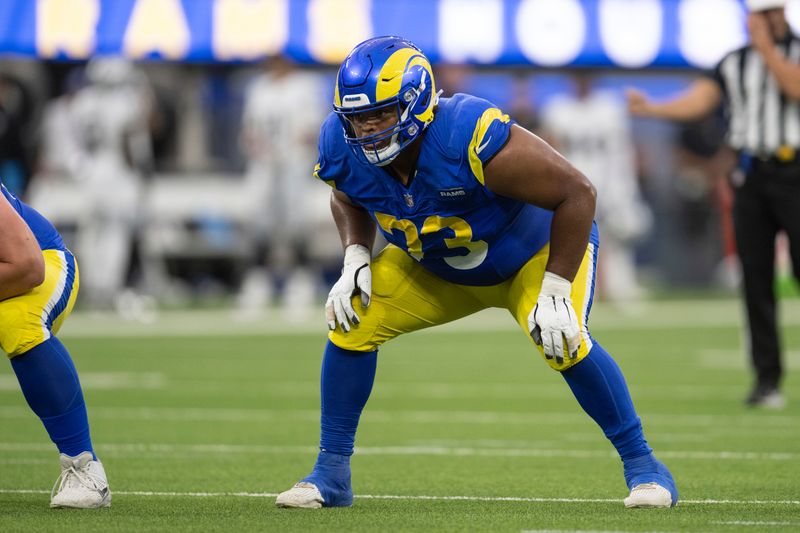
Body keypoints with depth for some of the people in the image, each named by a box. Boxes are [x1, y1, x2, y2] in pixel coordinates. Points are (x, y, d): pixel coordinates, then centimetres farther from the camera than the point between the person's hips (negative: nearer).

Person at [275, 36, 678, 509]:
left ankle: (643, 466, -10)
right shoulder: (344, 151, -22)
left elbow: (576, 192, -34)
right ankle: (331, 474, 2)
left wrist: (555, 290, -31)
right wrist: (355, 258, -14)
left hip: (537, 251, -5)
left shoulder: (471, 138, -41)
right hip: (436, 268, 5)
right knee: (352, 323, -12)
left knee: (563, 341, -29)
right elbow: (349, 201, 6)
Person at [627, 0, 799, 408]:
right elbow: (700, 100, 0)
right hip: (750, 176, 4)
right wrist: (652, 108, -16)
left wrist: (766, 48, -15)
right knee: (755, 278, 1)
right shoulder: (734, 64, 12)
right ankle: (767, 379, 4)